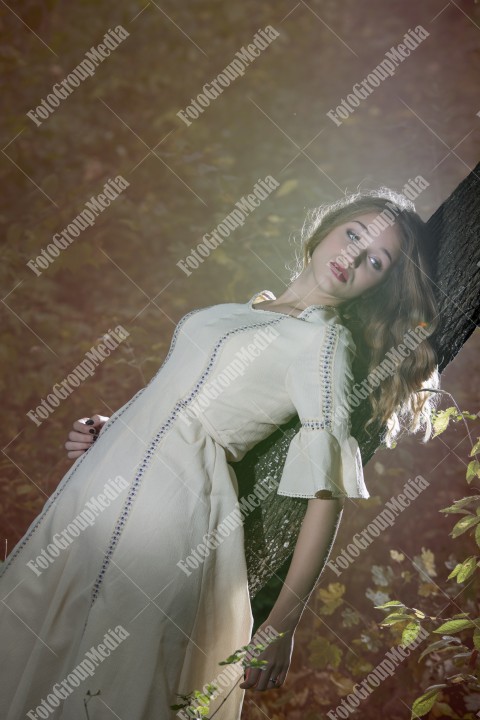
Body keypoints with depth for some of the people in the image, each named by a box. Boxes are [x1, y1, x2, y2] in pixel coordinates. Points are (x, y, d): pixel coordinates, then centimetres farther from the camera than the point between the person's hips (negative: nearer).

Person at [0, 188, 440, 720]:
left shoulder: (327, 340, -8)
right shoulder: (252, 306, 16)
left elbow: (326, 494, -15)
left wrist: (281, 626, -18)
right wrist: (110, 430, 8)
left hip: (168, 510, -7)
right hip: (98, 485, 8)